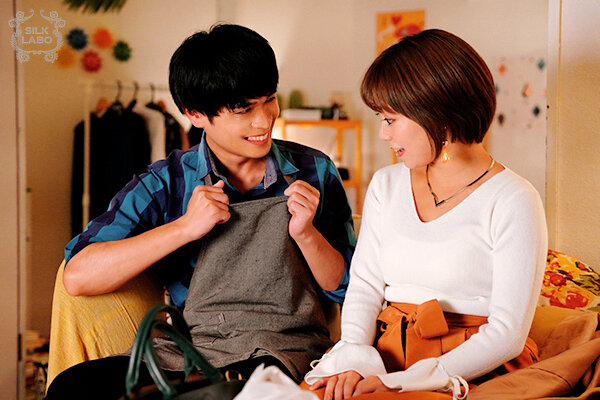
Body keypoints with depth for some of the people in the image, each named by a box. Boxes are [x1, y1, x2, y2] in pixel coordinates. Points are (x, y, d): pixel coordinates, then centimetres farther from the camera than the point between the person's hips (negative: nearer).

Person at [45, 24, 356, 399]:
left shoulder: (314, 173, 7)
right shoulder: (167, 184, 4)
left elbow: (348, 290, 10)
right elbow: (78, 277, -7)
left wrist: (306, 234, -10)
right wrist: (184, 227, -12)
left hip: (281, 351, 0)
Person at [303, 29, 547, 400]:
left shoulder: (513, 201, -7)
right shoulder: (386, 185, 13)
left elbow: (507, 333, -11)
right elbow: (364, 286, 9)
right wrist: (354, 361, -11)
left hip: (472, 369, -5)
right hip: (386, 354, 5)